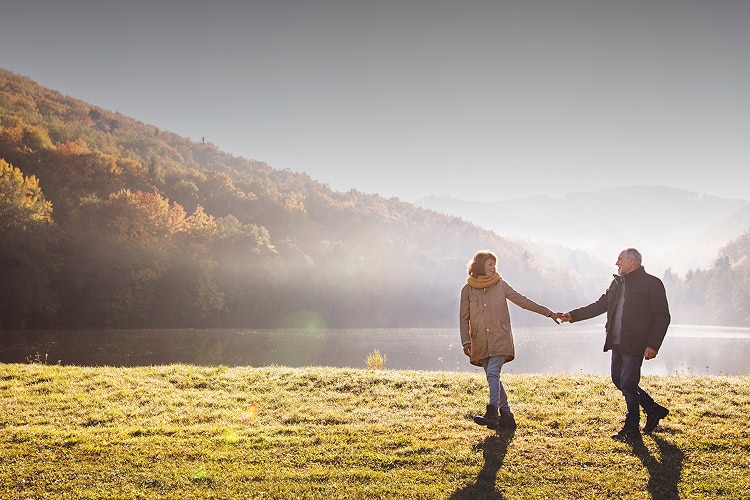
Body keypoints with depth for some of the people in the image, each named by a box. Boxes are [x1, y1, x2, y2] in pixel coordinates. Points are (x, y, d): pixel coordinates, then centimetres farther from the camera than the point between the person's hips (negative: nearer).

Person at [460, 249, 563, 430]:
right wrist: (466, 341, -9)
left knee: (493, 373, -18)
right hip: (481, 343, 2)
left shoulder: (500, 285, 3)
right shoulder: (467, 290, 4)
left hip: (500, 339, -2)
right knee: (493, 377, 4)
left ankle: (492, 413, -25)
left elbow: (523, 301, 5)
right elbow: (464, 318, 4)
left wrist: (549, 313, 2)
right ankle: (506, 415, 12)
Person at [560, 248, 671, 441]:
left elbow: (662, 317, -10)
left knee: (628, 384, -4)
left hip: (635, 345, -8)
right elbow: (600, 305, 17)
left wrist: (653, 345, -17)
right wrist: (573, 315, 8)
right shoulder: (617, 283, 12)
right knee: (618, 380, 14)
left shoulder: (652, 284, -8)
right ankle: (653, 409, 31)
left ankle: (631, 430, 11)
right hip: (617, 343, 8)